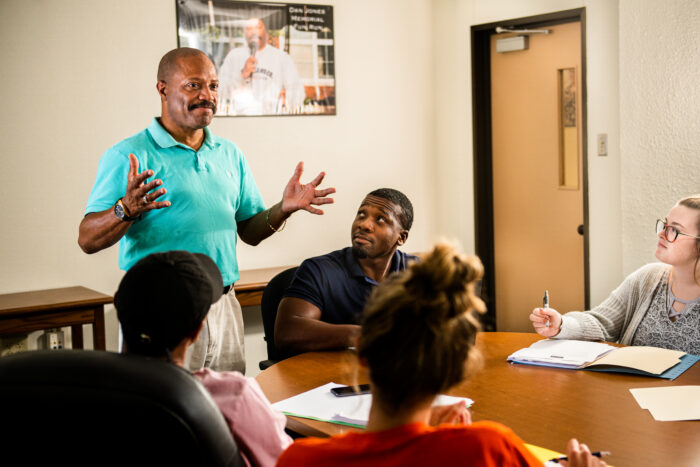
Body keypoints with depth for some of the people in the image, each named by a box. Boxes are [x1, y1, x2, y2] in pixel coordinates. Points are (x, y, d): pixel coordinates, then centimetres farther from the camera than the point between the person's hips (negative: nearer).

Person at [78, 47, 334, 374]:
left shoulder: (230, 154, 13)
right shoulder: (129, 156, -5)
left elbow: (250, 231, 16)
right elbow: (88, 240, -9)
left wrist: (283, 208, -2)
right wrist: (127, 209, -28)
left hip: (224, 310, 5)